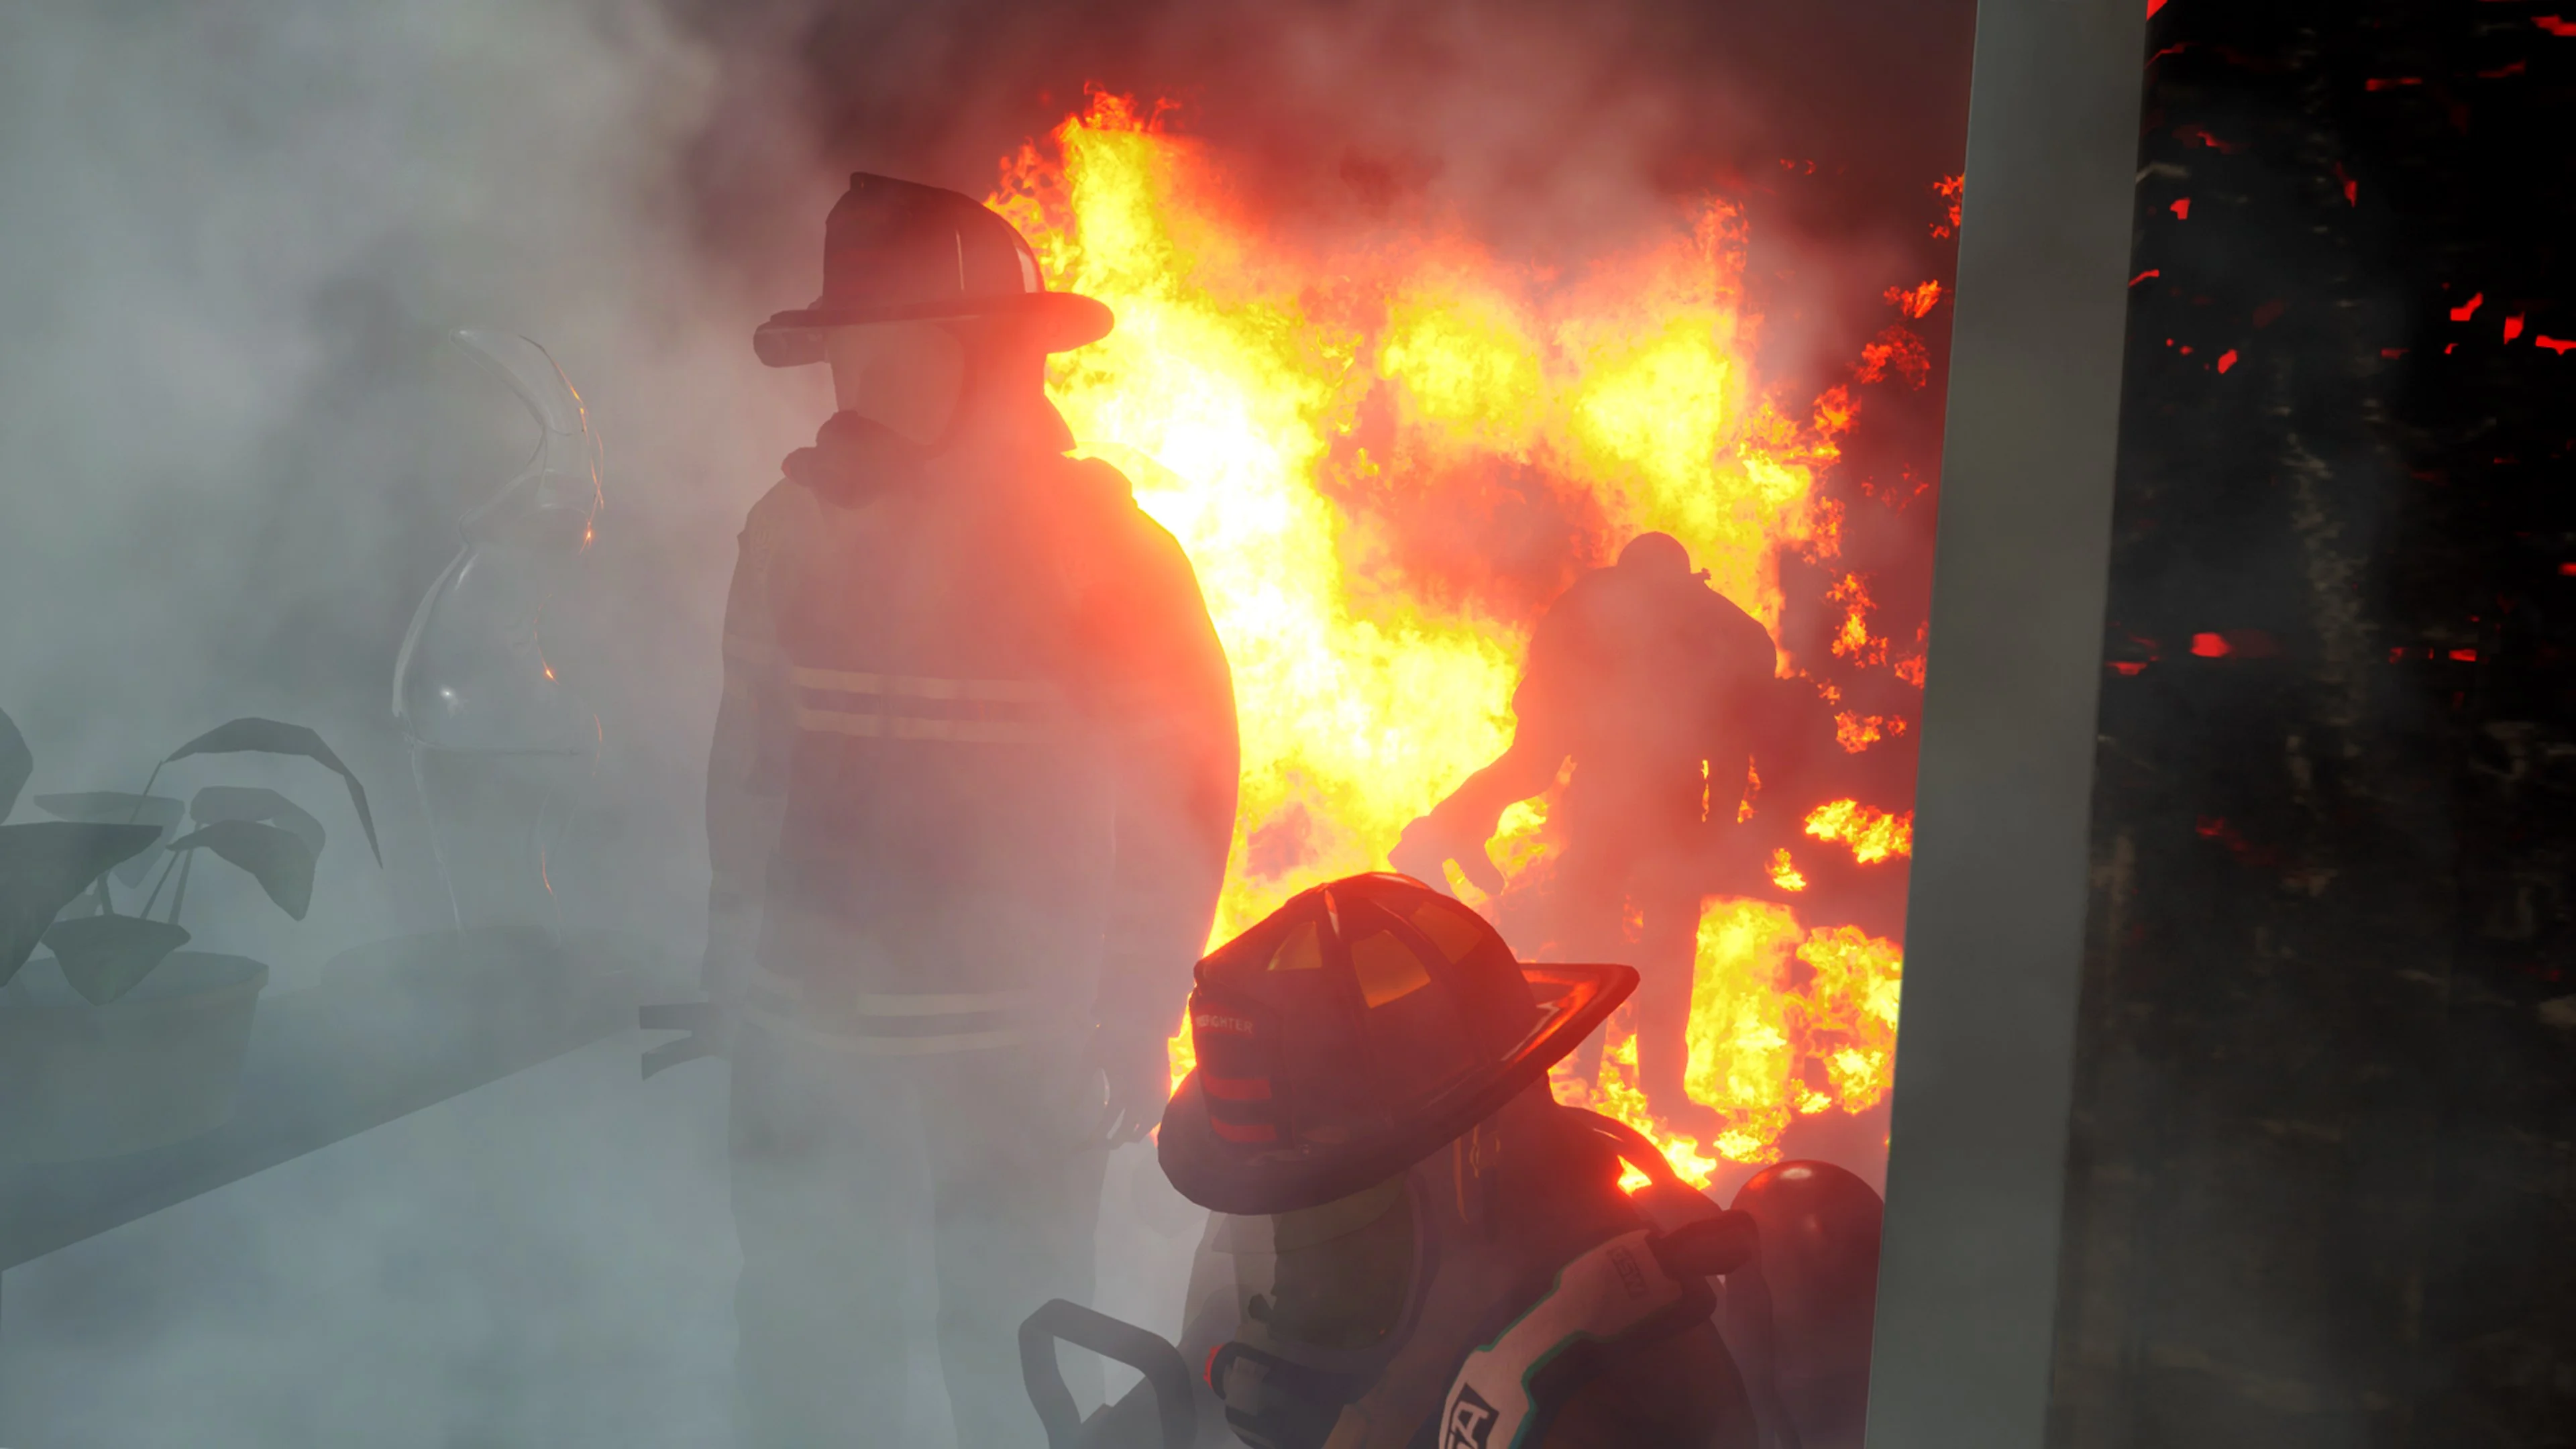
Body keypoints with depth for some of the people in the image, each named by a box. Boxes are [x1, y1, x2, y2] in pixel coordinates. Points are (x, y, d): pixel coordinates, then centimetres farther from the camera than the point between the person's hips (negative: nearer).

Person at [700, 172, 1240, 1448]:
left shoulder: (1097, 547, -10)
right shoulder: (794, 528, -2)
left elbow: (1178, 800, -7)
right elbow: (746, 763, 4)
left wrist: (1131, 1027, -8)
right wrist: (732, 959, 4)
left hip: (1019, 1054, -2)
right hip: (804, 1036, 3)